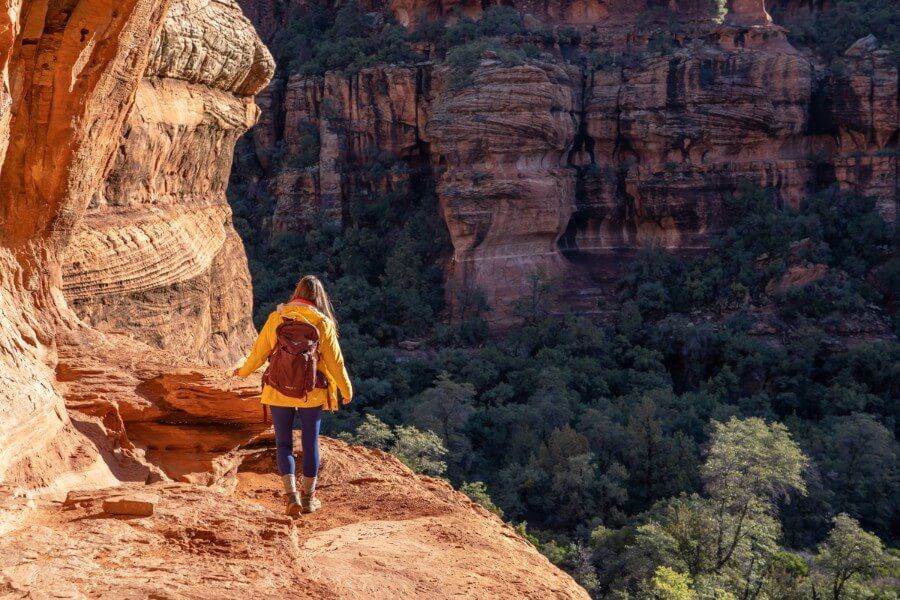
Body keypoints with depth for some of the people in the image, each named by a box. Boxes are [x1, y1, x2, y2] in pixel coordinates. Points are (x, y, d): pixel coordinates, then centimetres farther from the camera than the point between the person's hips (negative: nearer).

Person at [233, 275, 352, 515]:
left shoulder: (276, 318, -2)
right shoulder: (322, 323, -5)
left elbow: (259, 352, 6)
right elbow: (335, 361, -2)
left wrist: (243, 372, 25)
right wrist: (346, 390, 12)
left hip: (279, 392, 0)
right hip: (311, 394, 0)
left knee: (284, 444, 10)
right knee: (310, 443, 12)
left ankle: (291, 494, -4)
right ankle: (308, 498, 19)